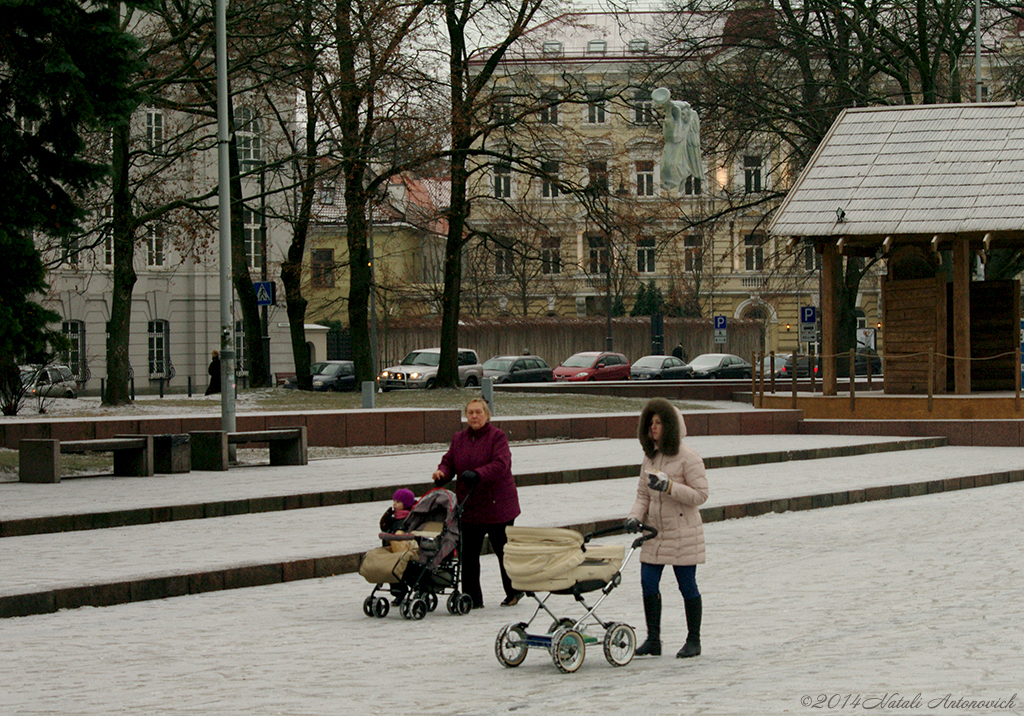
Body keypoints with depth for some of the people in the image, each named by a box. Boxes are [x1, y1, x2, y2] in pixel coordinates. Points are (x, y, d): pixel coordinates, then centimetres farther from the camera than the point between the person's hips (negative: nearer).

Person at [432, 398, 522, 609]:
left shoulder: (497, 437, -7)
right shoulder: (459, 439, 12)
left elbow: (500, 464, -20)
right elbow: (449, 461, 9)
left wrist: (477, 474, -34)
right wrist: (442, 473, -15)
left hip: (497, 506, -5)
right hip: (468, 508, 5)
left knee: (503, 550, 7)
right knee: (468, 554, 0)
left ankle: (514, 592, 25)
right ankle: (472, 599, 6)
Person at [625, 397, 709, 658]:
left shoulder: (688, 458, -11)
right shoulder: (649, 458, 9)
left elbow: (700, 495, -13)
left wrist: (669, 486, -23)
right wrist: (636, 517, -4)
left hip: (683, 534, -6)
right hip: (655, 533, 6)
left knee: (687, 586, 2)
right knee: (648, 583, 0)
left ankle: (693, 640, 14)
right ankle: (653, 639, 10)